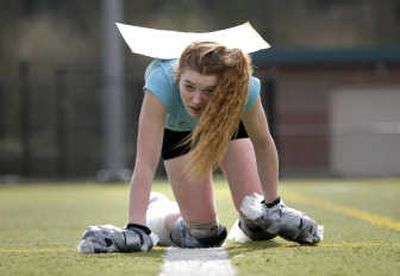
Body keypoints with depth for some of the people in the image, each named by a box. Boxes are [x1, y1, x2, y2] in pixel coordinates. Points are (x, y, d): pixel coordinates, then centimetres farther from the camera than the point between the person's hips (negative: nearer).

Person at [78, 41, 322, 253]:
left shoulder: (244, 87, -41)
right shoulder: (163, 81, -46)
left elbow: (262, 143, -21)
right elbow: (145, 163, -47)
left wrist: (273, 204, -14)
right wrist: (136, 229, -54)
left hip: (227, 122, 1)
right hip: (175, 128, -1)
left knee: (256, 214, -8)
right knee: (204, 235, -7)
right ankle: (157, 213, 23)